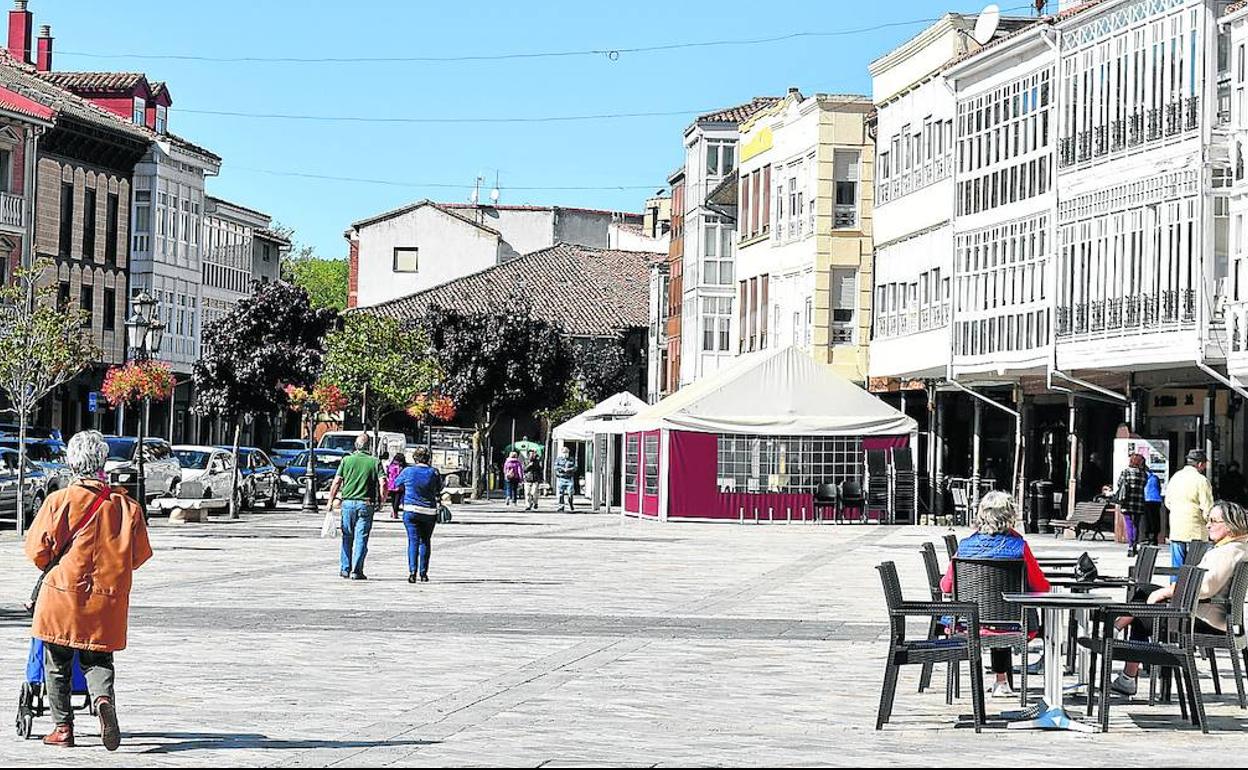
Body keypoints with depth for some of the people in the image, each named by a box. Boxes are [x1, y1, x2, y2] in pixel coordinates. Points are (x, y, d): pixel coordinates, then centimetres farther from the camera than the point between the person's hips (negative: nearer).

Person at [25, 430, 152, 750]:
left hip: (62, 594, -2)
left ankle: (62, 727, 15)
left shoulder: (59, 501, -8)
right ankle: (103, 699, -17)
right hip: (108, 601, 2)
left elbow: (37, 550, -3)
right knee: (97, 660, 13)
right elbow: (140, 555, 8)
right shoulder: (126, 506, 0)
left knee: (58, 664, 13)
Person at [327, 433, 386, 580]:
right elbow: (382, 483, -9)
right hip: (366, 504, -1)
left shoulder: (346, 460, 3)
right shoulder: (375, 462, 0)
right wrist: (382, 500, 3)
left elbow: (336, 482, -1)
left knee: (347, 537, 14)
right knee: (361, 539, 1)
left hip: (348, 502, 1)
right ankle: (357, 571, -3)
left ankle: (344, 569, 16)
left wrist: (330, 500, 4)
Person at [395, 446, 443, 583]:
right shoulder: (433, 472, -1)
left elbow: (397, 483, 15)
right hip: (430, 512, 1)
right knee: (425, 541, 12)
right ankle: (423, 573, 13)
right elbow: (439, 488, 12)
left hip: (411, 511, -1)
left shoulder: (408, 471, -2)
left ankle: (412, 571, -15)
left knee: (413, 541, -1)